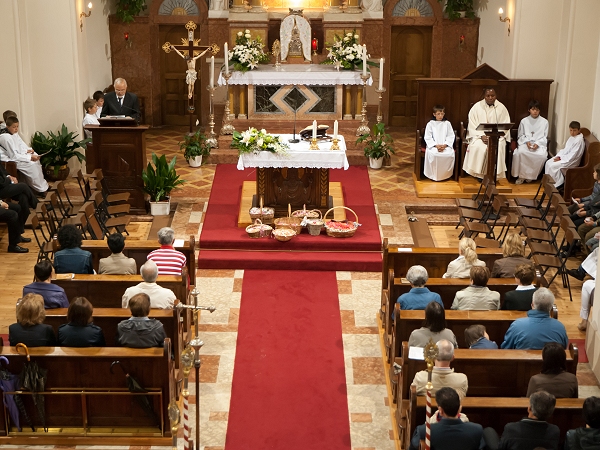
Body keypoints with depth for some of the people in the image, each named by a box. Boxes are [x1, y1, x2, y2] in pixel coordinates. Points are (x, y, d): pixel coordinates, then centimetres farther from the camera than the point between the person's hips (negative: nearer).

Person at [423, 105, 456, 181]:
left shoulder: (447, 123, 9)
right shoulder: (430, 124, 5)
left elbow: (451, 136, 5)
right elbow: (428, 138, -1)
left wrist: (444, 145, -12)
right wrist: (436, 145, -15)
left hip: (445, 145, 1)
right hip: (433, 145, -1)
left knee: (450, 153, -30)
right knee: (432, 154, -35)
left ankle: (446, 174, -13)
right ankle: (433, 175, -20)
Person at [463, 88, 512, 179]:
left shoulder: (501, 108, 1)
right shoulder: (477, 107, -1)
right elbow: (472, 125, -3)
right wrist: (481, 136, -17)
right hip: (479, 134, 0)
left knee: (497, 148, -31)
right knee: (478, 147, -31)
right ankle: (479, 174, -18)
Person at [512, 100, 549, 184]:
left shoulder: (544, 122, 6)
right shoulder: (524, 121, 8)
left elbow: (545, 137, 6)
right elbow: (520, 135, 9)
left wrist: (537, 144, -13)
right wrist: (527, 142, -11)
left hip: (539, 144, 0)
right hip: (525, 143, 0)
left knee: (542, 155, -34)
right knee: (519, 152, -35)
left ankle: (531, 175, -14)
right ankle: (521, 175, -21)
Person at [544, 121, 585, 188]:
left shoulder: (579, 140, -20)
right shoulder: (571, 138, 9)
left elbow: (572, 155, -22)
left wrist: (561, 159, -18)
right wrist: (558, 156, -2)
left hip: (571, 161, -9)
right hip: (564, 157, 9)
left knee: (553, 166, -20)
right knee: (548, 162, -2)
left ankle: (559, 183, -6)